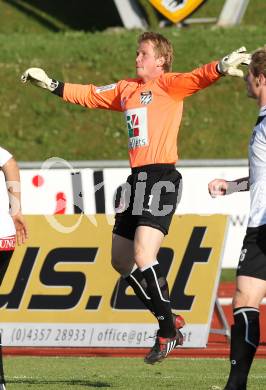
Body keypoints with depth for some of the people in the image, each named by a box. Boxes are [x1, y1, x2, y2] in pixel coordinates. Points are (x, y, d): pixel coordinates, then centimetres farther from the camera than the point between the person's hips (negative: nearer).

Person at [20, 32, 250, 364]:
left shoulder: (168, 85, -2)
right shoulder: (127, 89, 19)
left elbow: (196, 79, -21)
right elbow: (89, 96, 32)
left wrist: (221, 67, -40)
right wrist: (51, 84, 35)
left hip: (160, 177, -9)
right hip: (137, 178, 9)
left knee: (143, 256, -19)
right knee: (121, 260, 12)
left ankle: (167, 332, -7)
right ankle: (170, 320, 23)